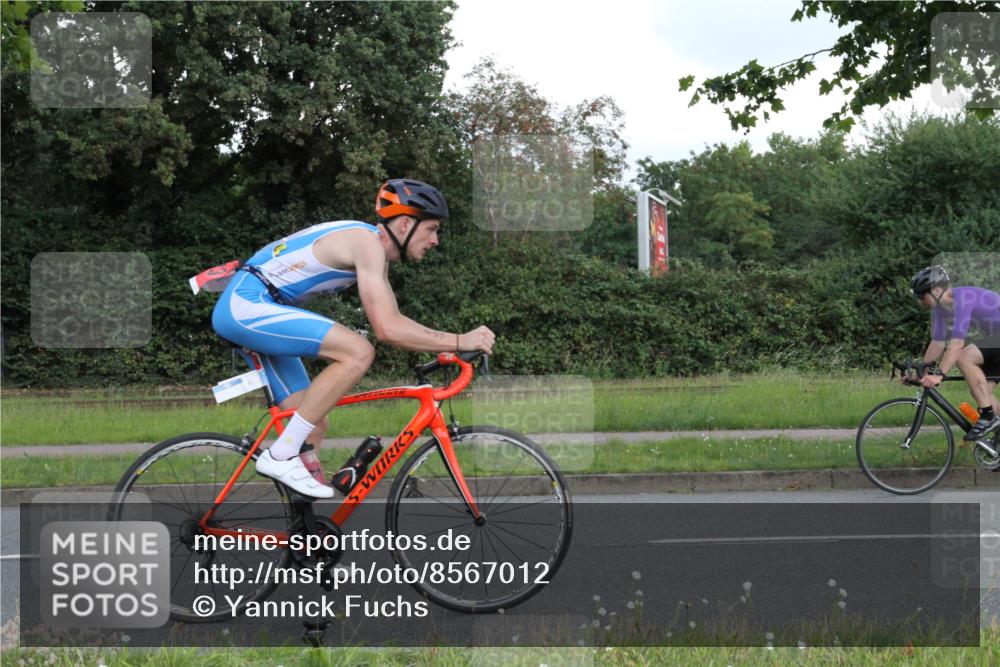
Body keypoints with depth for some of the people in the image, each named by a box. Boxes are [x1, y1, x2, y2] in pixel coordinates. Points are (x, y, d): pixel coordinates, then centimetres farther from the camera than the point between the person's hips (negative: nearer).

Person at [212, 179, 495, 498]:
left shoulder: (375, 250, 14)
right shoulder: (367, 242, -17)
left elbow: (392, 321, 21)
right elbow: (386, 329, -25)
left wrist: (445, 348, 8)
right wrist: (459, 341, -21)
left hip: (243, 309, 11)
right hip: (246, 305, -11)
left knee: (313, 424, 8)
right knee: (358, 352, -24)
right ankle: (281, 456, -20)